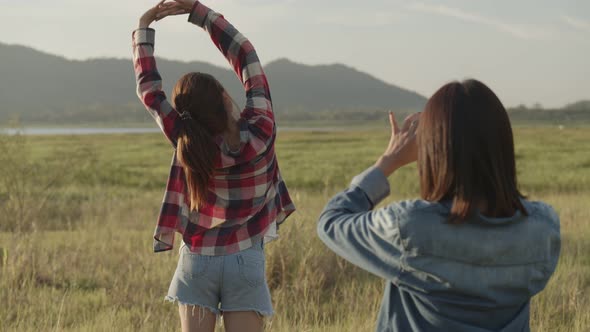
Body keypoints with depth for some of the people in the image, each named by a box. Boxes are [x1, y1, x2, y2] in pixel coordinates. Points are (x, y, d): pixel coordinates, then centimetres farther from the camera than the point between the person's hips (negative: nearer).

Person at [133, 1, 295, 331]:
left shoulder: (188, 144, -13)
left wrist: (144, 29, 6)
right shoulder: (261, 131, -14)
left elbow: (150, 90, -2)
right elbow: (245, 55, -6)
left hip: (197, 262, 1)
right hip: (245, 262, -1)